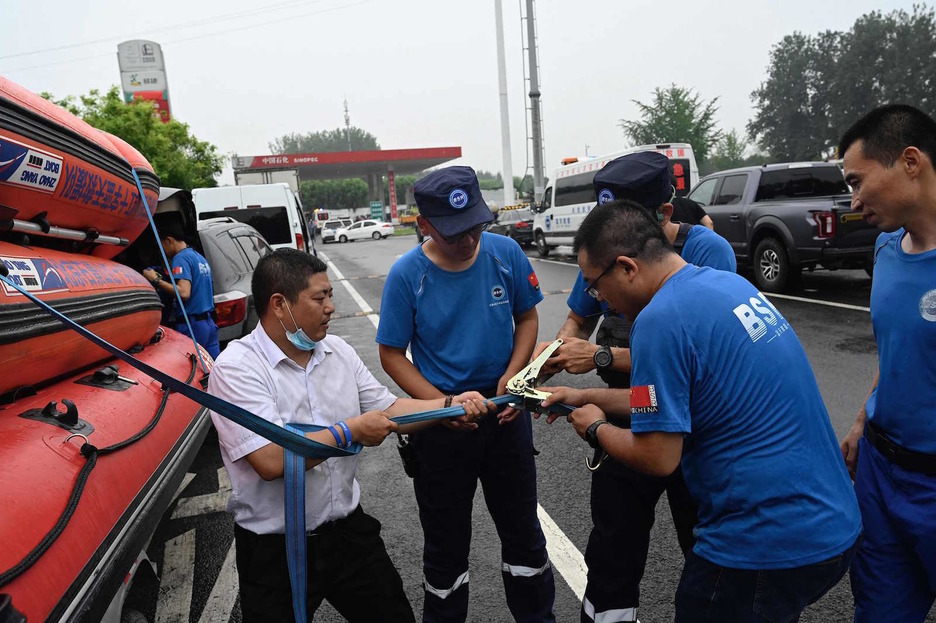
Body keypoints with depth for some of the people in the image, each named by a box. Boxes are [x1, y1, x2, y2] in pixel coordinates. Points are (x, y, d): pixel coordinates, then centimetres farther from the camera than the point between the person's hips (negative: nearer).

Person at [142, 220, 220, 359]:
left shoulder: (181, 258, -11)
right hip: (210, 323, 9)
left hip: (191, 326, -8)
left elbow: (184, 293, -24)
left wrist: (156, 280, -15)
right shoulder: (200, 257, 18)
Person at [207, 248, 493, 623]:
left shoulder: (338, 350, 2)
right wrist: (351, 431, -19)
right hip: (275, 551, -5)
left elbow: (389, 409, 7)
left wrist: (449, 405, -7)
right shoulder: (236, 367, -19)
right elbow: (271, 461, -29)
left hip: (349, 529, 6)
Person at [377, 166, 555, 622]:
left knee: (523, 531, 20)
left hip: (506, 413, 2)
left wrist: (511, 375, -13)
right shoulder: (407, 275, -16)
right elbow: (391, 354, -9)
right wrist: (444, 405, -20)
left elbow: (527, 317, 3)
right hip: (441, 426, -2)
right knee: (447, 543, 16)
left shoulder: (505, 253, -11)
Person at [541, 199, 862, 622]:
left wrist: (595, 429, -2)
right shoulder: (728, 283, 4)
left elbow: (657, 458, -21)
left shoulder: (661, 318, -24)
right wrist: (585, 397, 15)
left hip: (770, 547, -9)